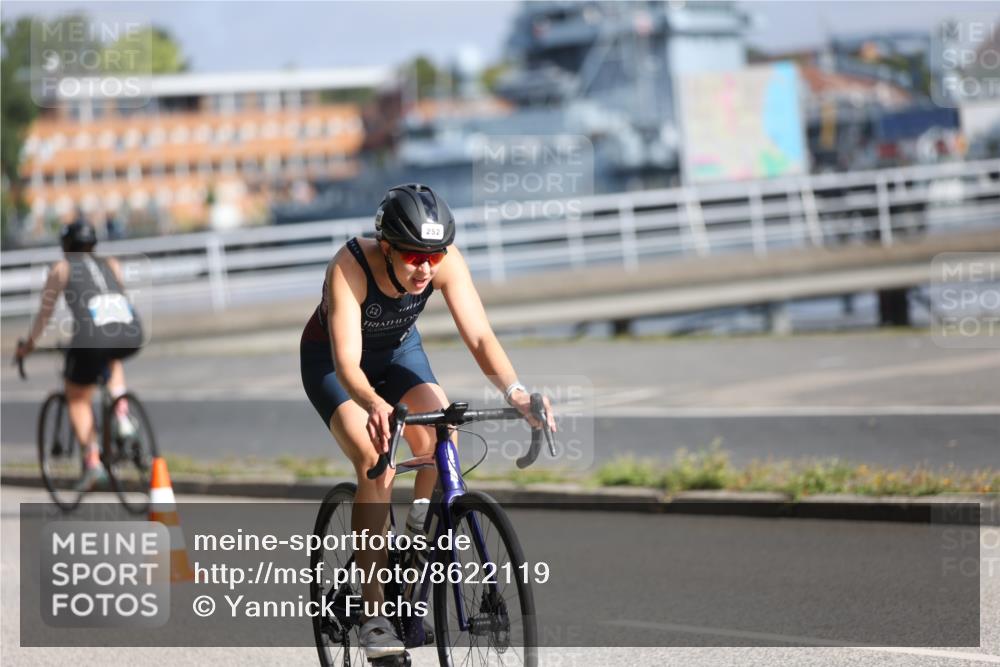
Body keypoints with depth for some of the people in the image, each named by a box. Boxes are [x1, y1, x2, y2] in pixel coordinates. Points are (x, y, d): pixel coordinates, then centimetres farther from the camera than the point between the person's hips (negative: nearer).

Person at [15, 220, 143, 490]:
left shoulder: (62, 268, 18)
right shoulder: (111, 265, 28)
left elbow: (45, 311, 21)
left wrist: (29, 344, 34)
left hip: (92, 337, -4)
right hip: (132, 336, 4)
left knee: (77, 399, 17)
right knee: (112, 360, 39)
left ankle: (92, 460, 0)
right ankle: (122, 414, 16)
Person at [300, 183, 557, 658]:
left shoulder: (445, 262, -28)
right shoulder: (350, 268, -37)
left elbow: (479, 336, -33)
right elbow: (346, 361, -45)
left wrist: (515, 392, -51)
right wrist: (374, 405, -65)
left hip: (398, 352, 4)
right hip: (331, 362, -4)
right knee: (376, 466, -25)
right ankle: (373, 612, -21)